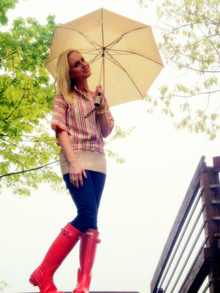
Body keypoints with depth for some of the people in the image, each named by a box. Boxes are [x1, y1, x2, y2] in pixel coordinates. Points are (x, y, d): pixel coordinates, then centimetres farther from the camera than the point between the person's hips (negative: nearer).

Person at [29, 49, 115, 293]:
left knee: (89, 220, -4)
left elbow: (107, 131, 13)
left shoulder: (97, 96, 19)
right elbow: (61, 131, -4)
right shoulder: (64, 96, 6)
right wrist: (73, 162, -17)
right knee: (88, 216, -19)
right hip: (75, 160, -5)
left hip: (98, 161, 5)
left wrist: (101, 105, -2)